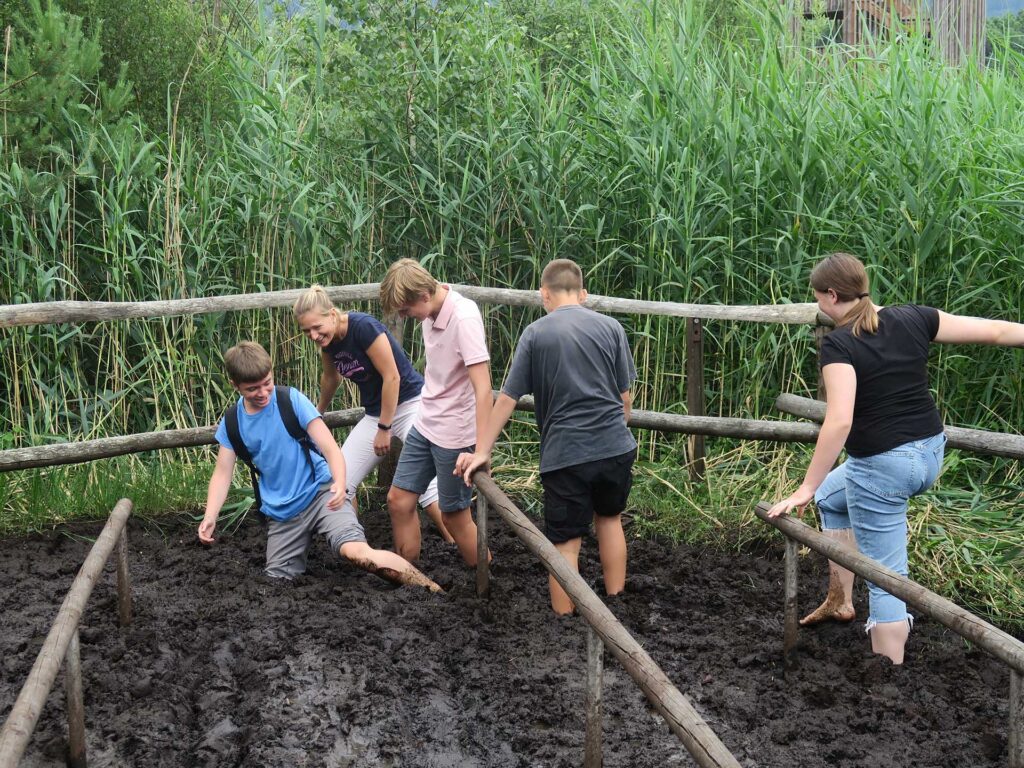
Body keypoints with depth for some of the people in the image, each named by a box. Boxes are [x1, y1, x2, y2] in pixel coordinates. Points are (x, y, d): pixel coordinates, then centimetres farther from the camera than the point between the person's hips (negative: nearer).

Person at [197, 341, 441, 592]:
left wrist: (339, 484, -32)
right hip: (281, 513, 5)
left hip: (320, 493, -5)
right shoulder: (231, 423, 2)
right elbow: (222, 473, 4)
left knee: (356, 551, -28)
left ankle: (434, 592, -23)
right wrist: (210, 517, -13)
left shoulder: (292, 400, -9)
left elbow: (330, 448, -13)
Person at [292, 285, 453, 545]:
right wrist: (319, 412, 38)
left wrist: (384, 429, -14)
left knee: (425, 481, -23)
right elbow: (330, 378, 22)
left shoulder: (364, 327, -22)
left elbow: (392, 377, -19)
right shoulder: (328, 341, 1)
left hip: (409, 404, -8)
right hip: (375, 413, 8)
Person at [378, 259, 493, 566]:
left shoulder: (464, 318, -24)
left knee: (455, 516, 4)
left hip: (455, 434, -8)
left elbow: (483, 388, -29)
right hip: (425, 424, 8)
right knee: (399, 500, 12)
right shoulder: (430, 313, -1)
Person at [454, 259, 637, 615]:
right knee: (609, 518, 26)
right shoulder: (610, 328, 4)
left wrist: (481, 451, 5)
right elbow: (625, 396, 8)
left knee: (565, 544, 5)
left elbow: (507, 399, -2)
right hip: (616, 447, 3)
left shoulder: (535, 334, -2)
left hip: (565, 453, -3)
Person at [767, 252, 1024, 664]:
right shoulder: (912, 319, 1)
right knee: (831, 497, 31)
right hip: (930, 454, 8)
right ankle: (840, 600, 37)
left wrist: (806, 487, -22)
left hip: (882, 466, -8)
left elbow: (839, 421, -27)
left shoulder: (838, 345, -17)